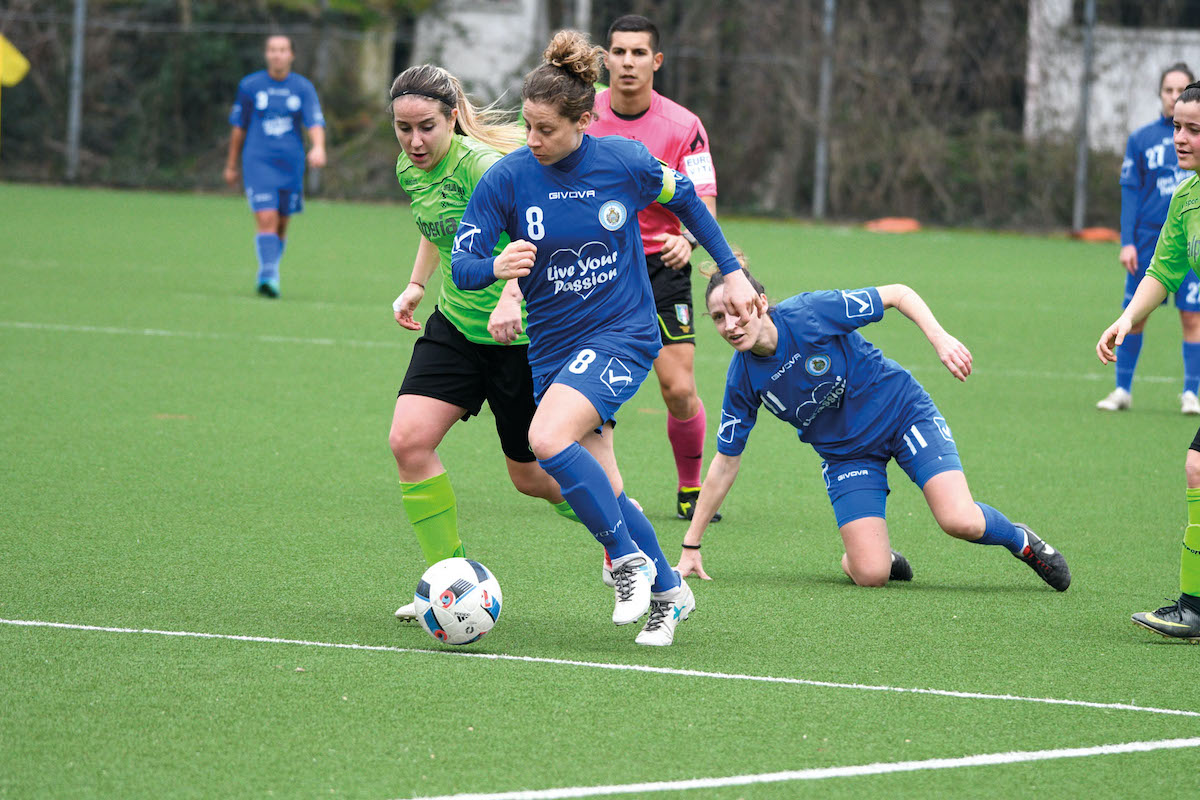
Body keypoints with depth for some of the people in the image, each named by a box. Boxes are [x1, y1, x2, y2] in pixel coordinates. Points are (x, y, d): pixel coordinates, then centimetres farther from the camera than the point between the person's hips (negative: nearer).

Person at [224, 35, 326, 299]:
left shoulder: (303, 87, 4)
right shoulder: (249, 86, 3)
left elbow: (315, 122, -7)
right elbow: (239, 127, 11)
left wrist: (318, 147, -27)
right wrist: (231, 165, 15)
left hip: (291, 165, 2)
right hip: (258, 163, -2)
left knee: (281, 225, 8)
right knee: (266, 219, -18)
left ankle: (269, 276, 25)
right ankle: (268, 275, -24)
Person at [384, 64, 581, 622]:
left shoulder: (478, 165, -24)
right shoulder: (409, 170, 1)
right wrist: (417, 284, 20)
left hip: (521, 332, -7)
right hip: (455, 324, 7)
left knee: (530, 475, 6)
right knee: (408, 440, -13)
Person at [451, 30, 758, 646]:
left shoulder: (625, 162, -10)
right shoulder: (506, 178, -9)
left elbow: (684, 198, 10)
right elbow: (462, 265, -11)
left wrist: (733, 272, 15)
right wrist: (497, 267, -34)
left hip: (622, 334, -4)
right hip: (552, 345, 4)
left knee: (548, 439, -27)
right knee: (599, 493, 5)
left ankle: (628, 557, -11)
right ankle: (669, 592, 26)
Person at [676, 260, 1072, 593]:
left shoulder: (811, 312, -24)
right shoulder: (743, 380, -13)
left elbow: (898, 293, -13)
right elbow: (725, 461, -3)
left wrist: (939, 338, -28)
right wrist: (691, 545, -2)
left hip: (903, 411, -2)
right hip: (846, 453, 2)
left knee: (960, 521, -23)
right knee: (870, 575, -16)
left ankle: (1020, 540, 10)